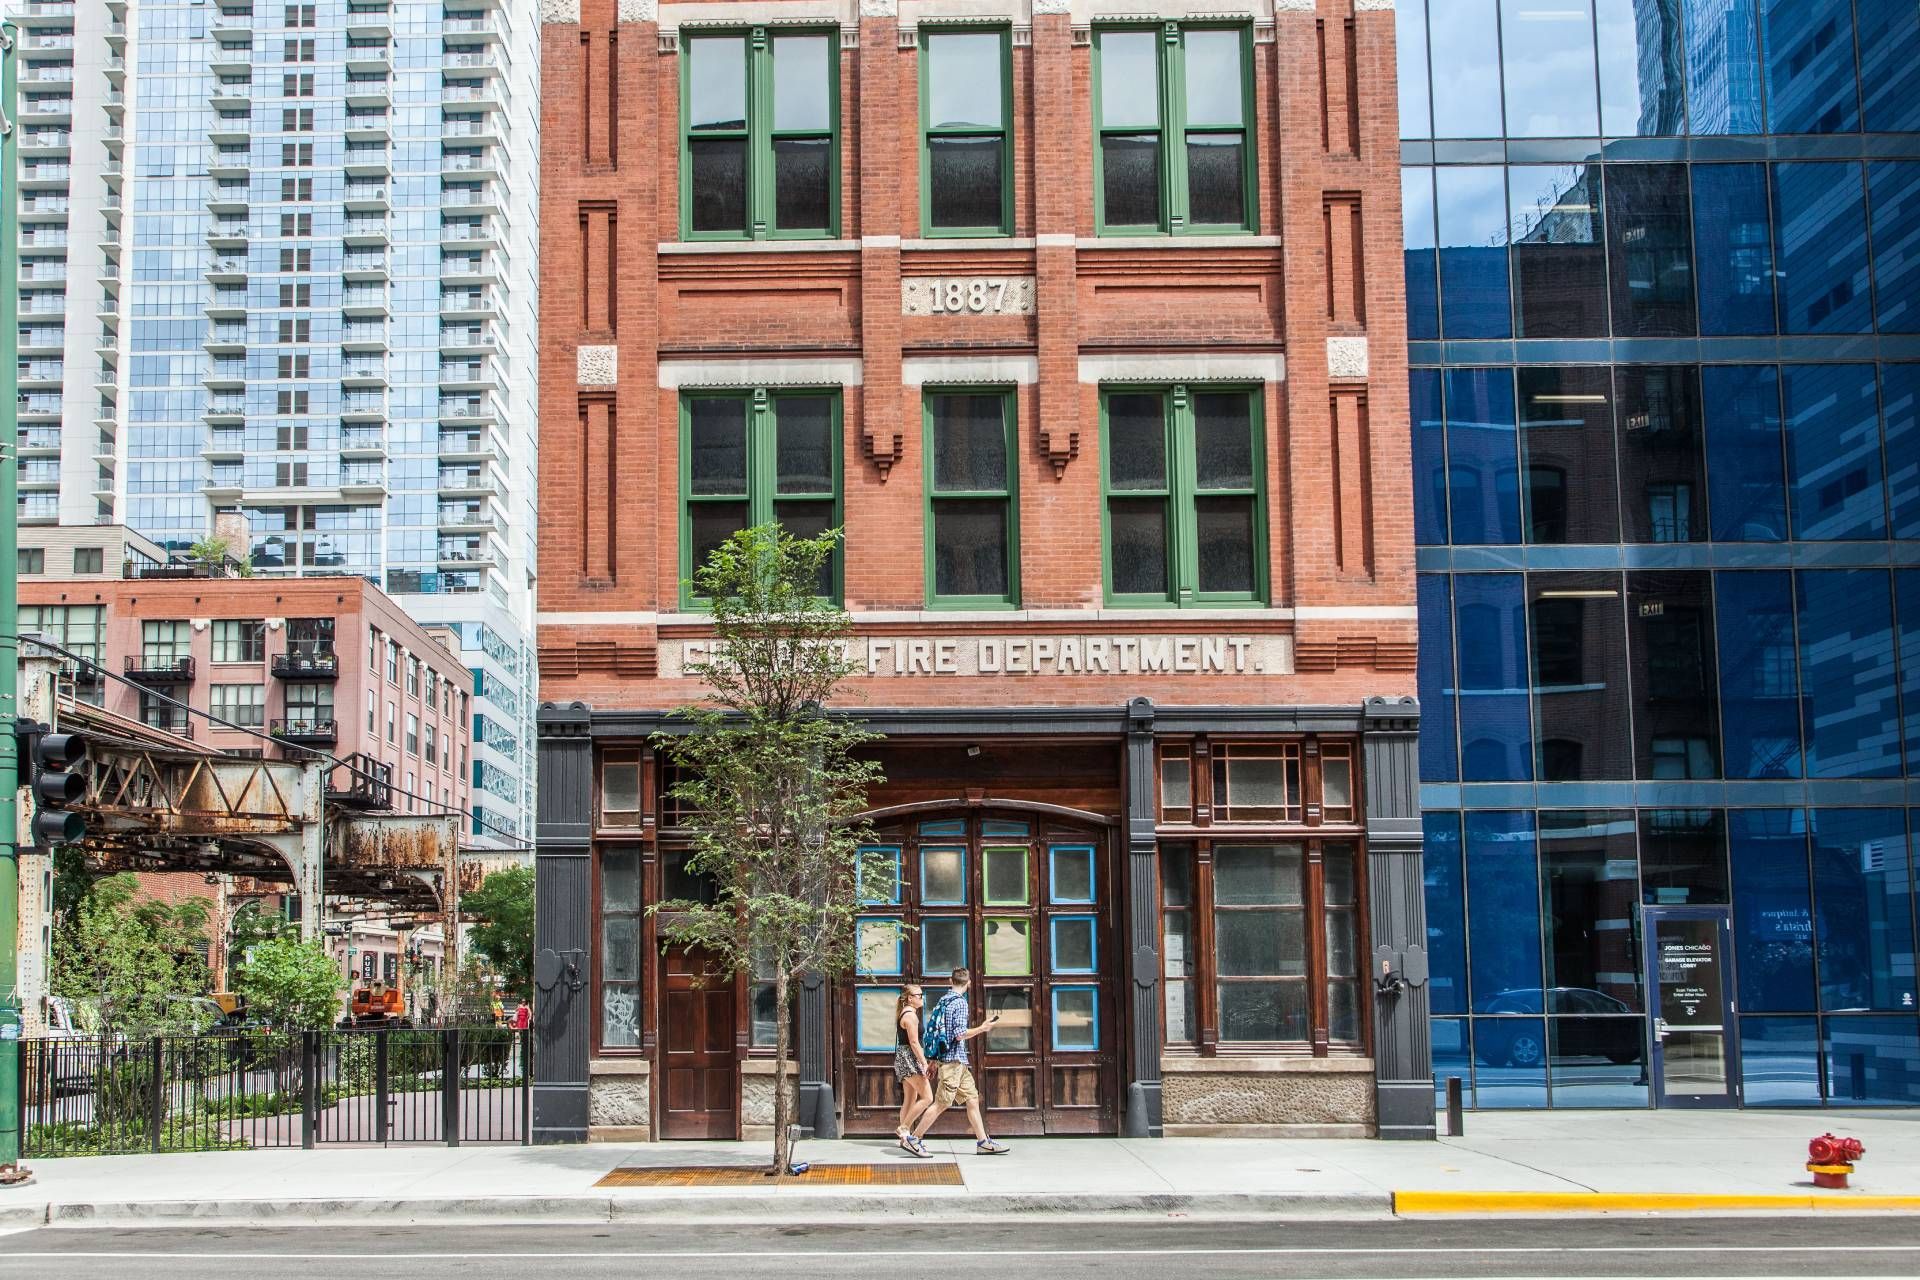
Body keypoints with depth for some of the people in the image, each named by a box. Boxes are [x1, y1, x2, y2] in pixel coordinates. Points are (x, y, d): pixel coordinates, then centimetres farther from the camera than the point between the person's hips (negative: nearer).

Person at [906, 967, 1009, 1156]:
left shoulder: (943, 1001, 14)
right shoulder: (960, 1002, -12)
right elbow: (960, 1034, -19)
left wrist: (934, 1060, 22)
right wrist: (982, 1028, -7)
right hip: (954, 1059, -10)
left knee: (972, 1099, 10)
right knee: (941, 1103, -7)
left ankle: (983, 1142, 10)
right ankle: (914, 1140, -4)